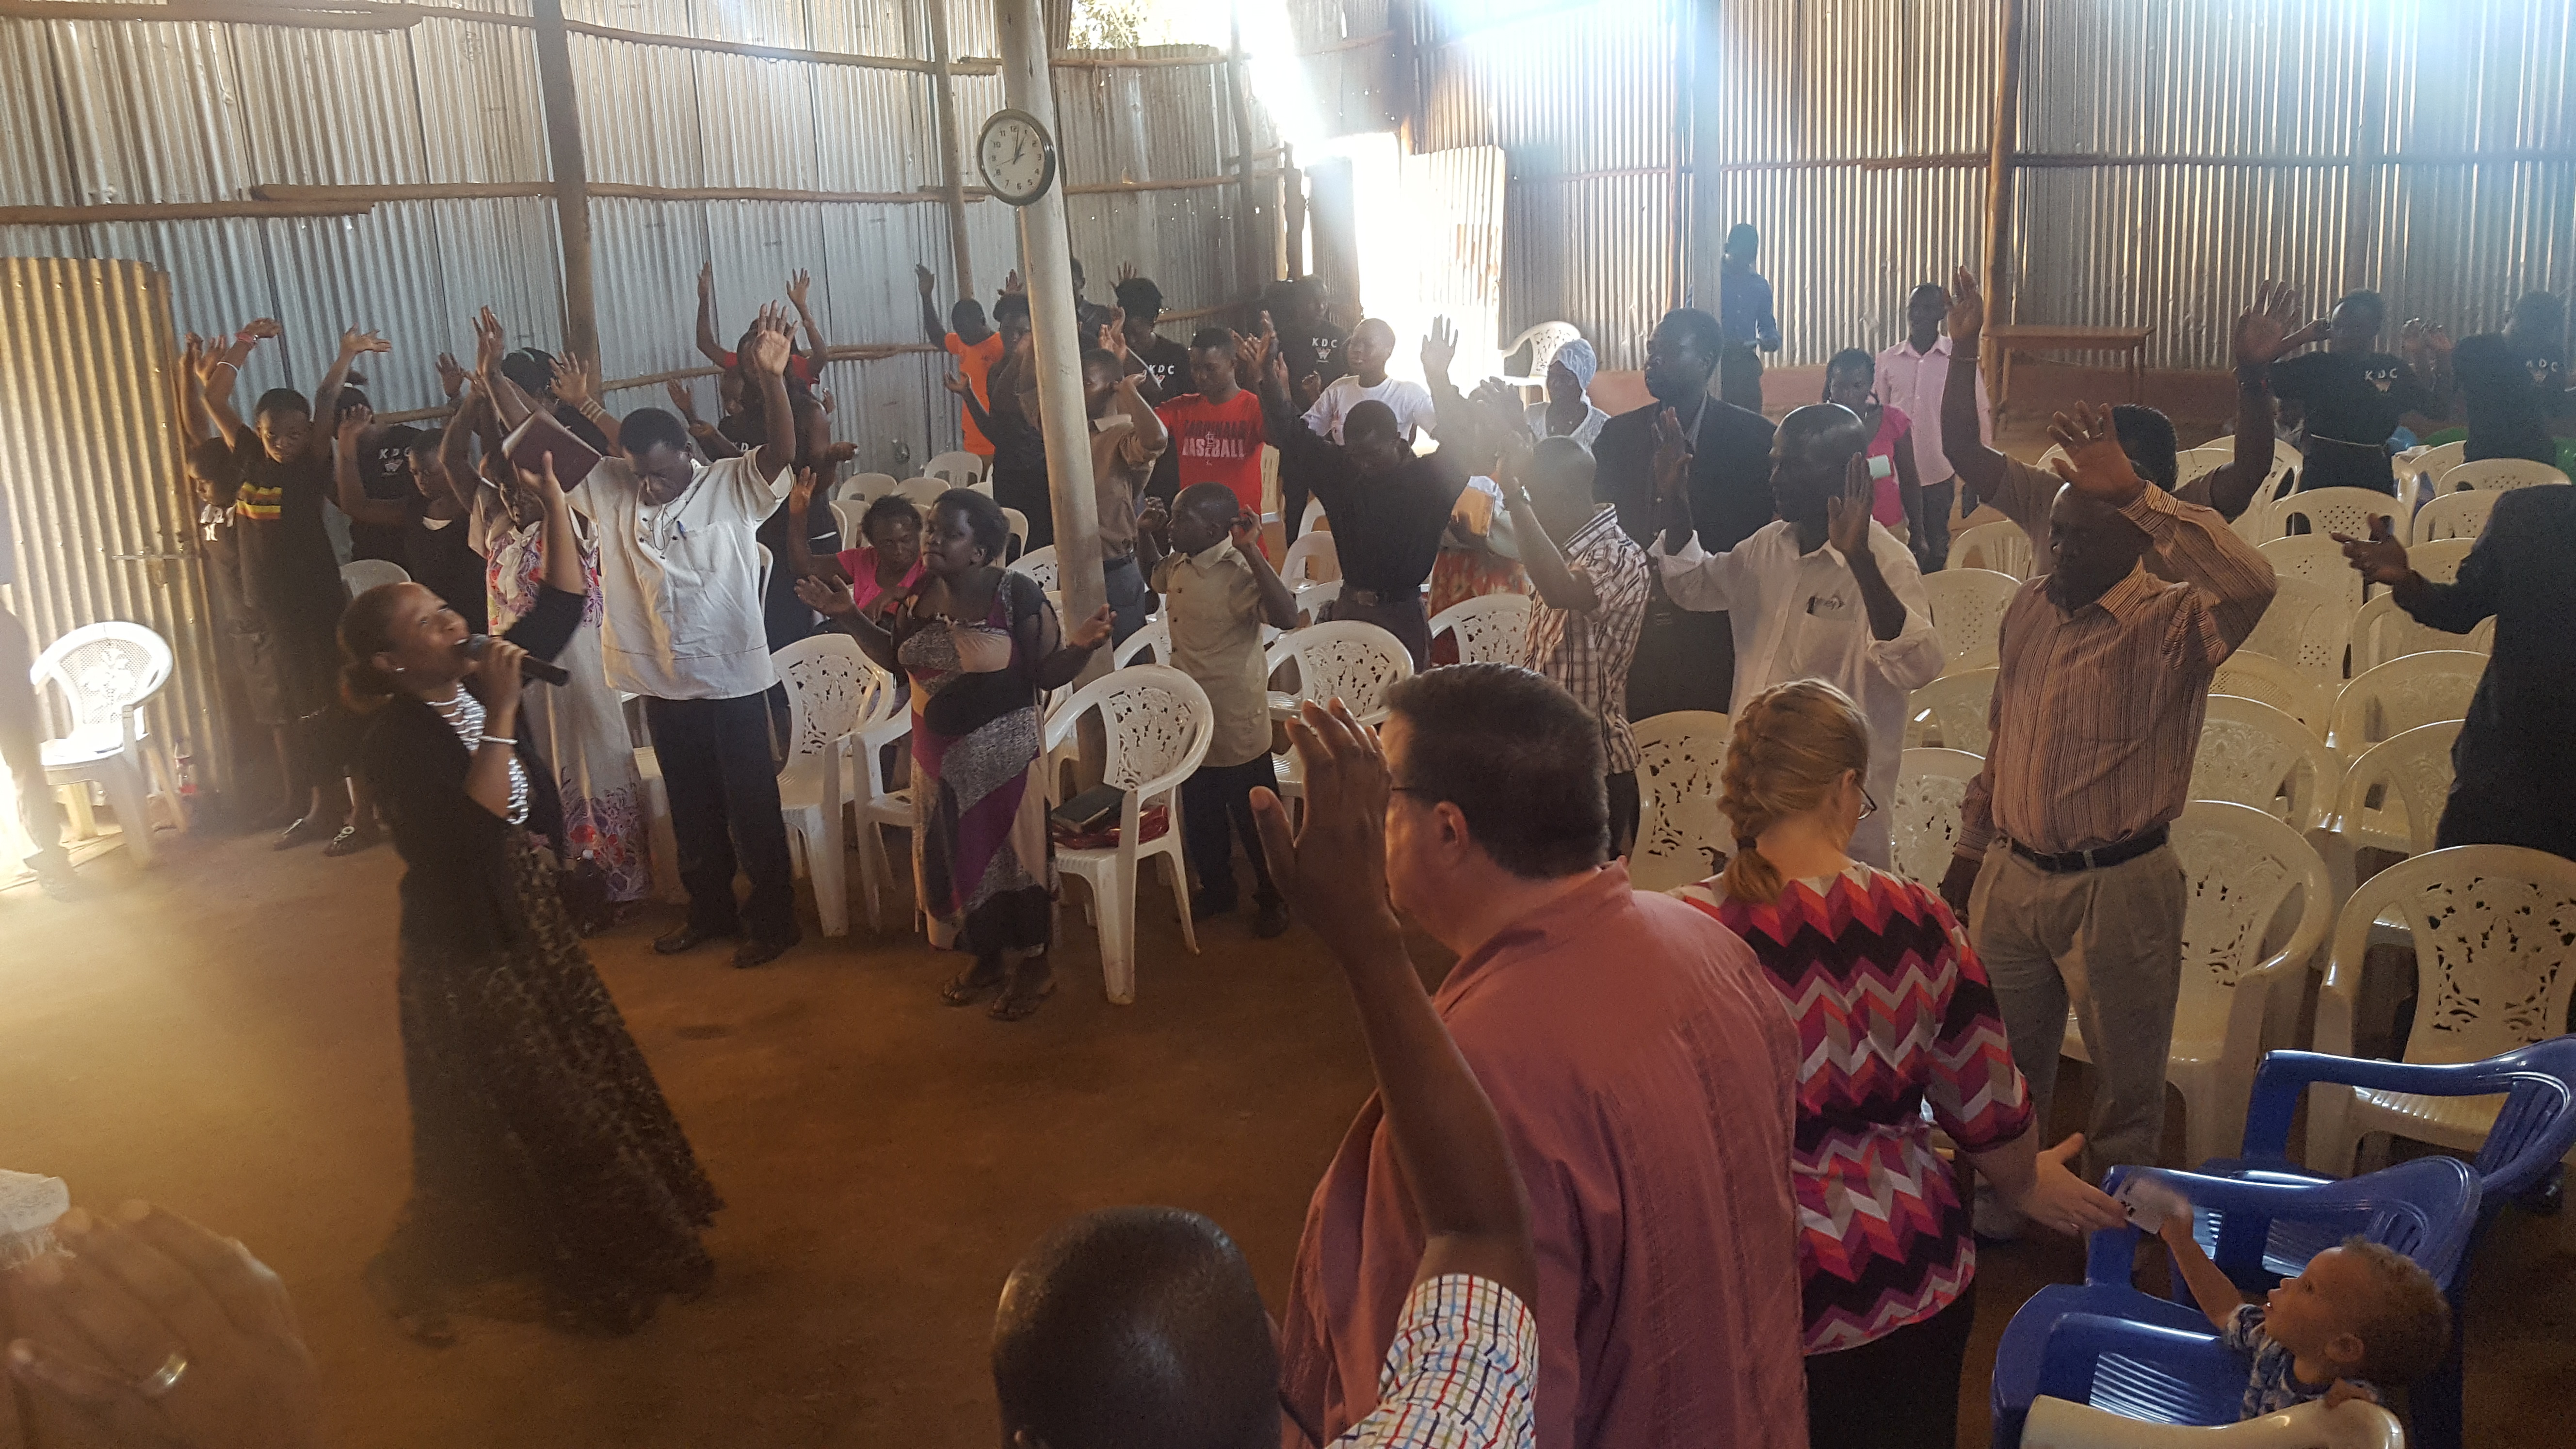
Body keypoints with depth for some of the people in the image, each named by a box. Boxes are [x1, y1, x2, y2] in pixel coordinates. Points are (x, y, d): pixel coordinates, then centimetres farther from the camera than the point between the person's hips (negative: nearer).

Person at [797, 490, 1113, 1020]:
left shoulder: (1017, 594, -15)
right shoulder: (921, 594, 2)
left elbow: (1048, 673, -13)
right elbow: (900, 661, 13)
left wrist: (1080, 647, -32)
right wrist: (849, 618, 6)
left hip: (1003, 753, -6)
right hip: (939, 756, 6)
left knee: (1011, 852, 4)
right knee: (955, 855, 14)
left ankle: (1032, 963, 20)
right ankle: (985, 957, 32)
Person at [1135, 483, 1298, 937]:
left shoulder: (1238, 573, -24)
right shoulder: (1179, 565, 1)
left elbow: (1286, 616, -39)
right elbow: (1153, 570, 25)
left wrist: (1251, 551, -40)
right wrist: (1146, 533, 5)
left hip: (1237, 727, -8)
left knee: (1254, 818, 11)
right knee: (1200, 816, 22)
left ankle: (1272, 897, 30)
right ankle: (1216, 888, 42)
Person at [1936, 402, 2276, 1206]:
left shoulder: (2170, 624, -14)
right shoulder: (2029, 608, 6)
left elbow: (2250, 583, -38)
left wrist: (2133, 494, -38)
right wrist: (1969, 852, 18)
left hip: (2117, 889, -5)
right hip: (2011, 876, 5)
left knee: (2126, 1078, 11)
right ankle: (1996, 1201, 41)